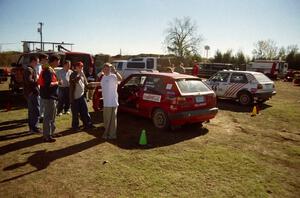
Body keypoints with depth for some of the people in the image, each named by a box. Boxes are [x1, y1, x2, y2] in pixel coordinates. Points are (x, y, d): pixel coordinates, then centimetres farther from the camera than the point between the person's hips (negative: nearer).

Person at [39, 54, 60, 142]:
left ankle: (51, 133, 31)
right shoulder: (48, 71, -18)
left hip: (50, 96, 11)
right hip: (49, 97, -11)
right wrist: (57, 83, -14)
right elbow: (48, 84, -28)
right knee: (48, 116, -3)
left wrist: (56, 82, 6)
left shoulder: (50, 70, 14)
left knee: (52, 115, 19)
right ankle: (47, 136, 6)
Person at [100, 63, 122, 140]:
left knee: (112, 119, 3)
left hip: (113, 102, -8)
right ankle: (106, 133, 32)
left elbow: (120, 79, -36)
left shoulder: (113, 76, -14)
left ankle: (112, 134, 14)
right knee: (106, 119, 18)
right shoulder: (103, 77, 12)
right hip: (106, 102, 8)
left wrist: (115, 71, -45)